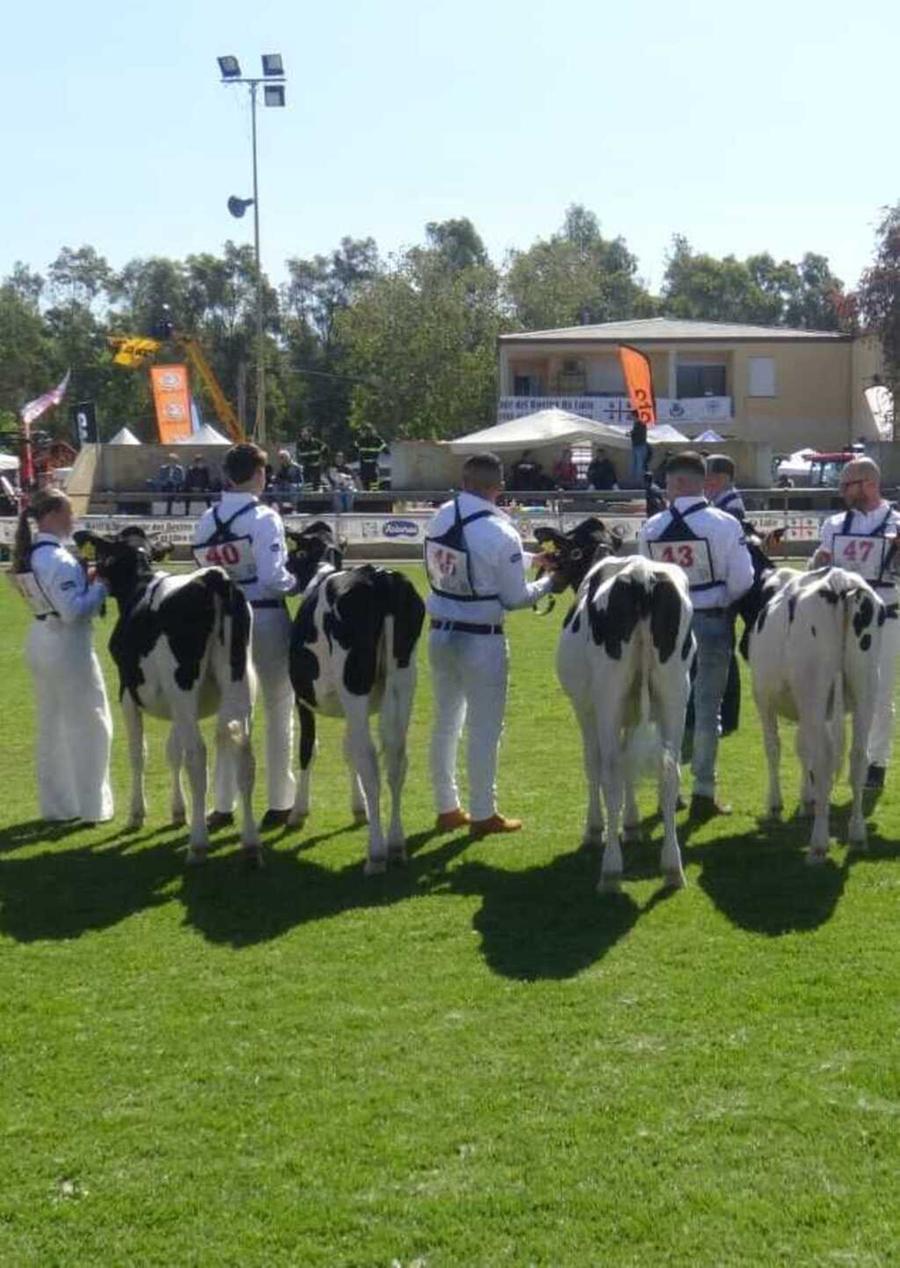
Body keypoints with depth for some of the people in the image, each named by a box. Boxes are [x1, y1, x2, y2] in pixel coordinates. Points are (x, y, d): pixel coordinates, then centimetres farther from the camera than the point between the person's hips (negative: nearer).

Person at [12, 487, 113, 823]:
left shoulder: (28, 555, 6)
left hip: (41, 643, 9)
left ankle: (55, 804, 23)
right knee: (88, 724, 3)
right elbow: (73, 611, -24)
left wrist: (85, 581, 4)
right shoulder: (58, 559, -21)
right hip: (67, 646, -9)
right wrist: (100, 587, -12)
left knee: (51, 726, 16)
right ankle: (91, 807, 8)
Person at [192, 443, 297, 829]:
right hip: (266, 616, -5)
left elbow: (203, 566, 5)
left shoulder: (207, 521, 2)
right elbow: (273, 577, -20)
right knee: (279, 710, 8)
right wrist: (298, 583, -2)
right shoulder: (264, 519, -15)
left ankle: (224, 804, 17)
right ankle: (279, 803, 12)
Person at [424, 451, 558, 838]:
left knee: (445, 722, 16)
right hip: (481, 640, -6)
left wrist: (531, 558, 12)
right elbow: (515, 598, -12)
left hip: (441, 633, 6)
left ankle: (446, 808, 26)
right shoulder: (500, 533, -20)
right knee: (484, 727, 5)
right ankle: (483, 814, 13)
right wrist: (550, 581, 4)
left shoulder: (440, 518, -3)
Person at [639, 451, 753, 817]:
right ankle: (703, 793, 7)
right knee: (707, 706, 5)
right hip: (712, 623, -2)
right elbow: (742, 580, -11)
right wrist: (723, 603, 8)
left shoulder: (651, 528, -5)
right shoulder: (724, 524, -13)